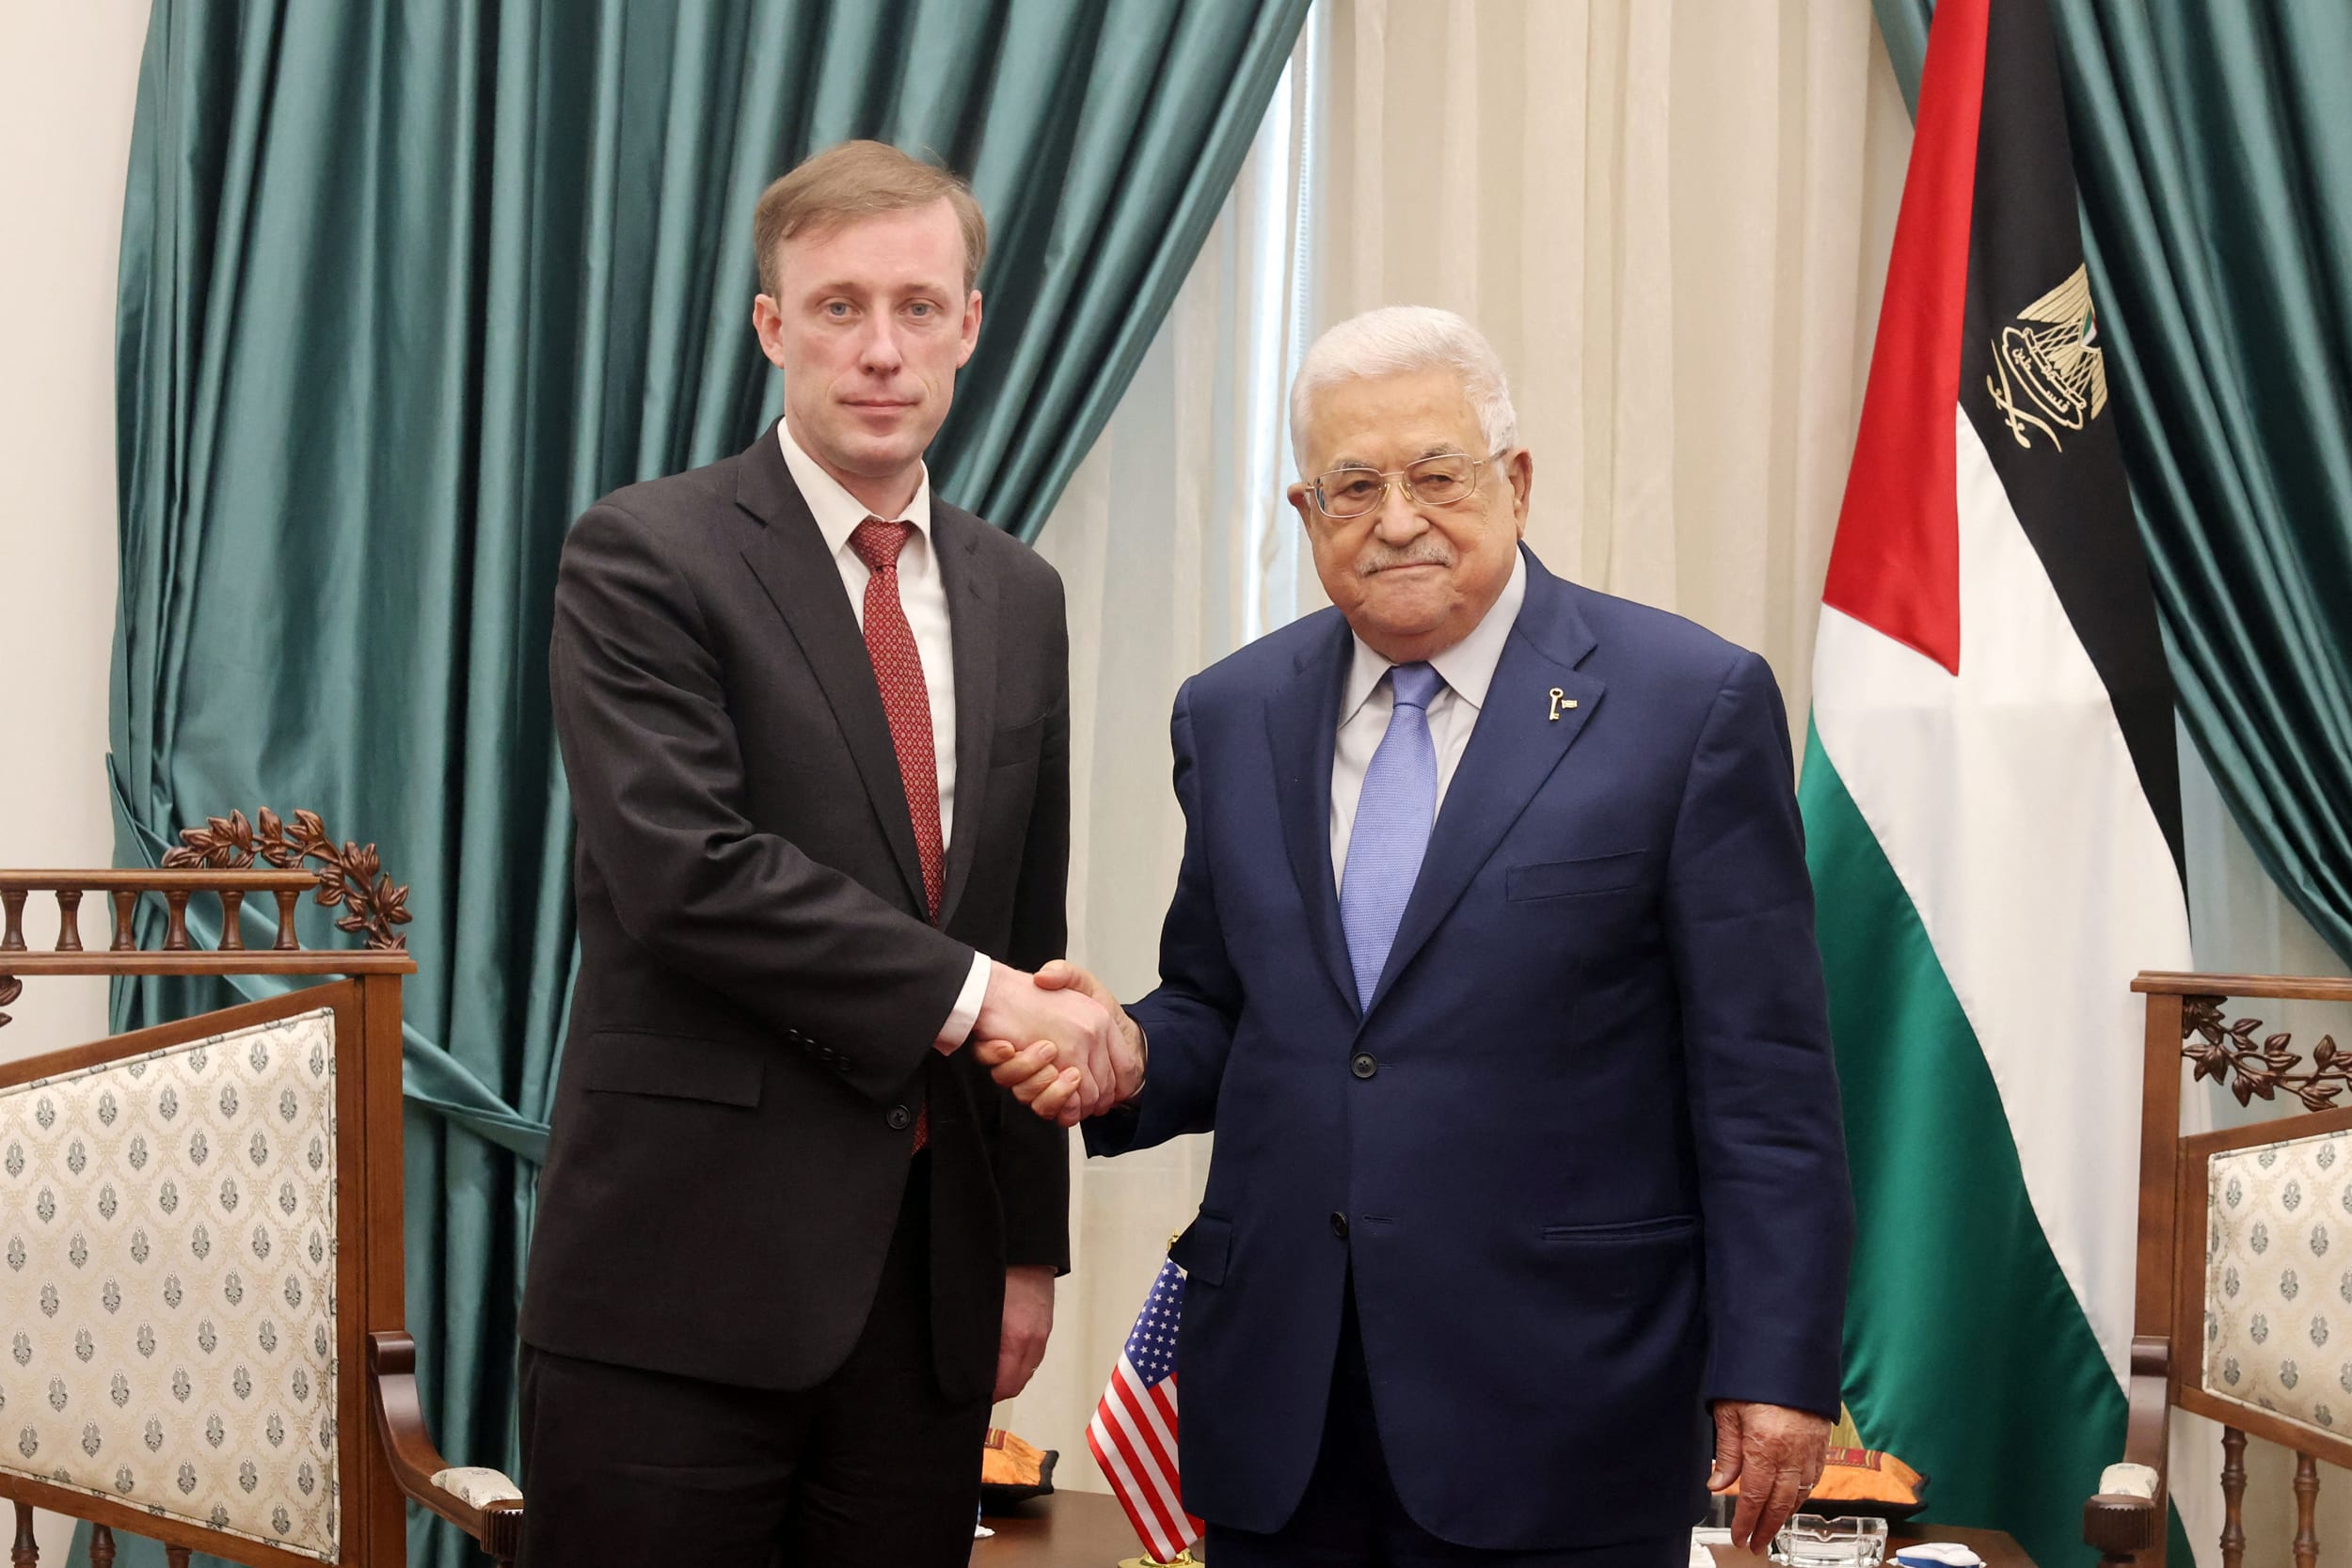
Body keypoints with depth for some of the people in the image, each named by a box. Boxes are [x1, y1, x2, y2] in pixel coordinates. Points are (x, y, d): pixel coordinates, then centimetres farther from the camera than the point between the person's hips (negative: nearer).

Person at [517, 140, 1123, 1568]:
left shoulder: (1017, 596, 14)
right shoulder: (644, 557, -5)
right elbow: (683, 868, -18)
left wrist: (1032, 1241, 15)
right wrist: (968, 995, -16)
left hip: (932, 1271, 5)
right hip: (689, 1264, -5)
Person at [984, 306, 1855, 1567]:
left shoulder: (1693, 703, -4)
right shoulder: (1229, 715, 10)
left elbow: (1762, 1077, -6)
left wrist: (1775, 1367, -9)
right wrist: (1131, 1059, -6)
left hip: (1558, 1409, -4)